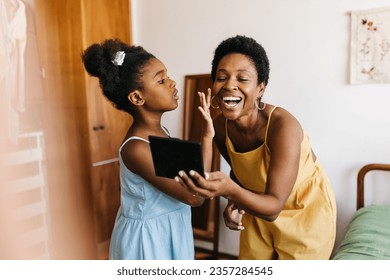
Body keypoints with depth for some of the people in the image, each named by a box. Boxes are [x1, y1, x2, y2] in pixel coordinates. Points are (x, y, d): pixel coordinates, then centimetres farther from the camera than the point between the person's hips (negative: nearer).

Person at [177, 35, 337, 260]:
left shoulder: (283, 126, -34)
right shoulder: (220, 127, -17)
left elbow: (274, 207, -35)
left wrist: (230, 190, -52)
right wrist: (234, 202, -17)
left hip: (306, 212, -4)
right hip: (261, 206, 4)